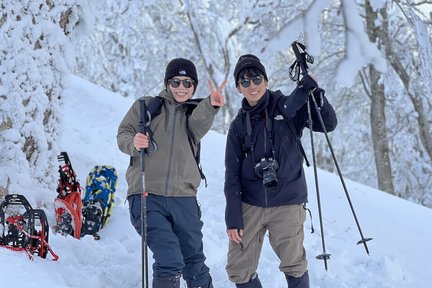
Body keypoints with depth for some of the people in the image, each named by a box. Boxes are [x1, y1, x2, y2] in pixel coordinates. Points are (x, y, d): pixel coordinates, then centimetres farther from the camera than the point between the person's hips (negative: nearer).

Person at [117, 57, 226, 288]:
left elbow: (197, 127, -9)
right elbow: (123, 135, 7)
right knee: (169, 260, -19)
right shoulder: (146, 106, 10)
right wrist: (133, 143, -18)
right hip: (146, 196, -3)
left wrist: (211, 106, -30)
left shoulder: (195, 114, 14)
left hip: (183, 198, 3)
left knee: (195, 263, 12)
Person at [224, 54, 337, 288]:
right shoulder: (238, 126, 6)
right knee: (238, 269, 1)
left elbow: (328, 124, -1)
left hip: (287, 203, -2)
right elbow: (232, 175, 4)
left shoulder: (287, 108, 2)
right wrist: (233, 217, -3)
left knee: (294, 266, -1)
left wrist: (314, 92, -15)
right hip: (249, 205, 2)